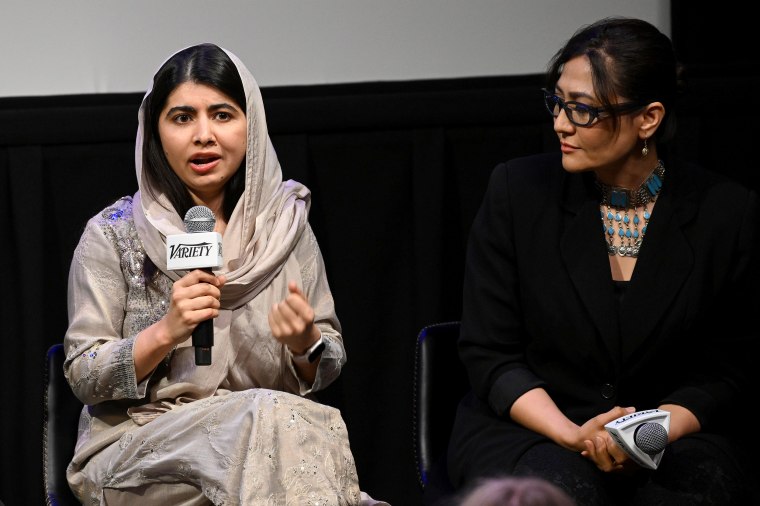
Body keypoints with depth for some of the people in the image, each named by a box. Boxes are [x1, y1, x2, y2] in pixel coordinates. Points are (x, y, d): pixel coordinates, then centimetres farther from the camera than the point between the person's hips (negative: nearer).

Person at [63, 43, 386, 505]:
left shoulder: (286, 224, 8)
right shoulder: (113, 234, 1)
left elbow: (329, 365, 12)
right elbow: (83, 377, -1)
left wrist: (306, 344, -12)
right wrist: (165, 332, -18)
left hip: (269, 434, 2)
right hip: (139, 446, -2)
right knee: (274, 416, -31)